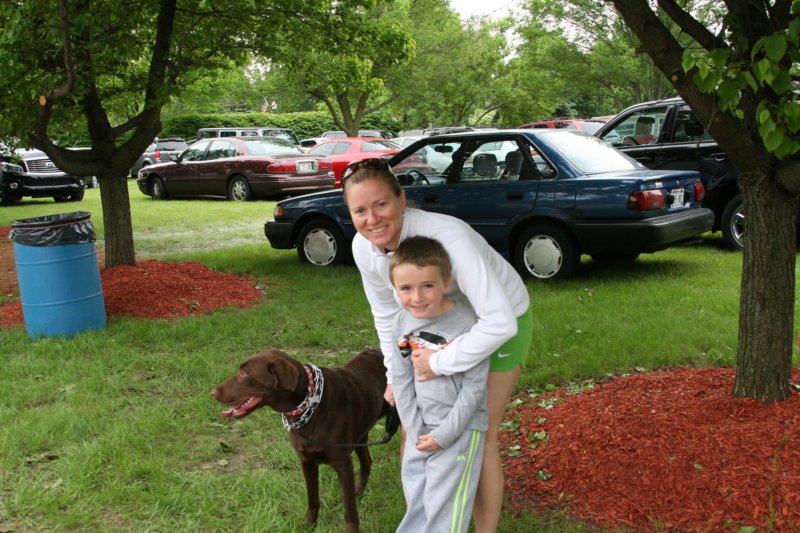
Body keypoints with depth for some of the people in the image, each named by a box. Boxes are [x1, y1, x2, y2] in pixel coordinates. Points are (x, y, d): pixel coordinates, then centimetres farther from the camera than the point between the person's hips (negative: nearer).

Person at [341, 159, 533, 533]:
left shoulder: (447, 237, -39)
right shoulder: (364, 248, -19)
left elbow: (500, 322, -44)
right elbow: (387, 314, -1)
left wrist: (440, 363, -36)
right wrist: (396, 375, 1)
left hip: (501, 325, -6)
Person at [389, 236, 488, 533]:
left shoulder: (466, 325, -23)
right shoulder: (401, 323, -7)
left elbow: (474, 386, -17)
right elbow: (401, 379, 0)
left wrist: (445, 433, -15)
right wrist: (414, 429, -4)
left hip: (460, 425, -5)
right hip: (421, 425, 5)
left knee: (444, 506, 1)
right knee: (416, 497, 20)